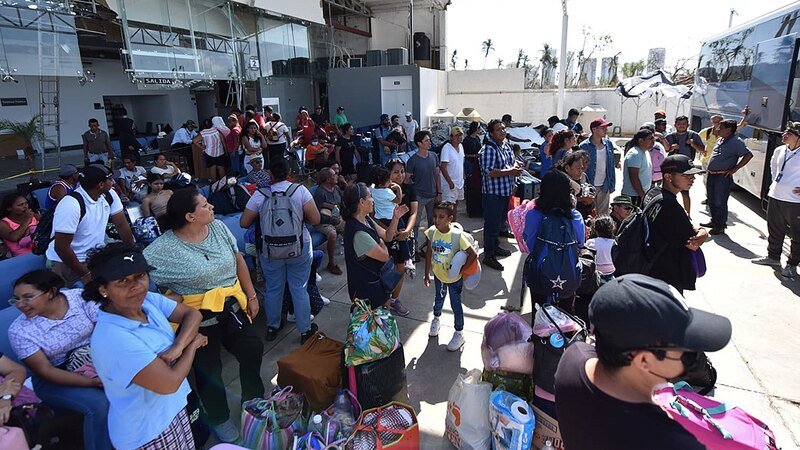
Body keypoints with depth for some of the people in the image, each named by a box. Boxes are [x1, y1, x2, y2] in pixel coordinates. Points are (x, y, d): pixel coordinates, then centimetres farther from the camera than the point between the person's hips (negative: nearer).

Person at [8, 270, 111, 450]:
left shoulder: (80, 297, -13)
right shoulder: (19, 331, -15)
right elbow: (45, 371, -16)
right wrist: (94, 382, -26)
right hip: (54, 378, -2)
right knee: (99, 403, -27)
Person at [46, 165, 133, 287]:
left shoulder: (109, 195, -6)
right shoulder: (71, 205, -26)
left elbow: (122, 224, 0)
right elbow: (61, 247, -24)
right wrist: (85, 274, -20)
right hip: (66, 262, -6)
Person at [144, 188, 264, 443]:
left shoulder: (218, 228, -3)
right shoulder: (163, 248, -18)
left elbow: (238, 261, 5)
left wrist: (251, 295, 5)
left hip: (232, 307, 5)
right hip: (198, 318, -4)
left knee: (253, 351, 7)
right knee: (209, 369, 12)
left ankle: (253, 400, 36)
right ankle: (219, 419, 38)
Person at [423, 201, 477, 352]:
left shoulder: (457, 236, -29)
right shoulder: (432, 232, -16)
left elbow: (473, 254, -23)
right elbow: (429, 253, -4)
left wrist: (461, 270, -20)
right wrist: (427, 274, 2)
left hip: (454, 278, -4)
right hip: (438, 275, 4)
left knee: (456, 305, 11)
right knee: (438, 300, 27)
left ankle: (459, 334, 32)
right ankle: (436, 318, 56)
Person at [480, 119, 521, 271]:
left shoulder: (506, 146, 11)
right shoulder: (489, 149, -18)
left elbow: (513, 161, 24)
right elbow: (489, 172, -27)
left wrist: (516, 167, -1)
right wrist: (509, 172, -21)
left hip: (506, 191, 9)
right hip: (493, 193, -9)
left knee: (500, 221, 21)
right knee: (492, 224, -2)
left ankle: (495, 246, 38)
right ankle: (488, 256, 7)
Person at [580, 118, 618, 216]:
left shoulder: (608, 143, 5)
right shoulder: (584, 146, -12)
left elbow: (611, 165, 12)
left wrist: (612, 185, 10)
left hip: (604, 187, 5)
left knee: (603, 215, 13)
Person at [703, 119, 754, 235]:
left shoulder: (736, 142, -11)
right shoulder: (720, 140, 14)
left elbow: (748, 155, -16)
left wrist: (735, 168, -15)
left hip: (723, 177, -9)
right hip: (712, 175, 9)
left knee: (720, 202, -3)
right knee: (711, 200, 17)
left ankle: (720, 226, 8)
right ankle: (714, 221, 32)